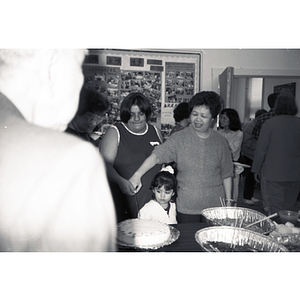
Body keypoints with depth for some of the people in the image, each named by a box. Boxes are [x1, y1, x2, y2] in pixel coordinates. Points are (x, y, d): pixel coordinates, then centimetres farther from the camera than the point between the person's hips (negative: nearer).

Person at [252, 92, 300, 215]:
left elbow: (261, 149, -6)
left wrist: (256, 169, 4)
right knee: (289, 209, 15)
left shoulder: (269, 123, -9)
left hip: (275, 174, -3)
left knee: (277, 210, 2)